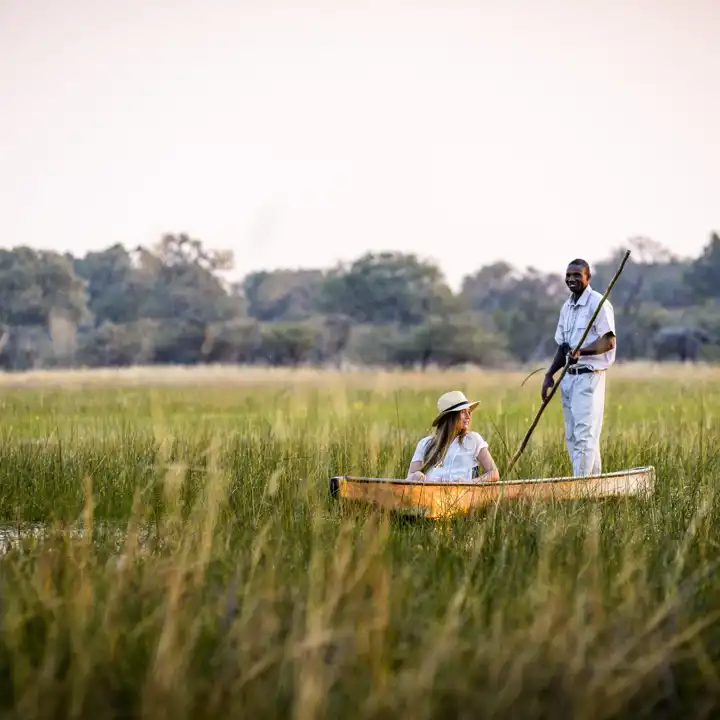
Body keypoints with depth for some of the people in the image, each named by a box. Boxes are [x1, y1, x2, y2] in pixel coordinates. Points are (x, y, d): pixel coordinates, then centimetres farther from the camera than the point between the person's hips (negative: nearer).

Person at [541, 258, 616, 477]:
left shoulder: (598, 303, -9)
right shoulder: (566, 307, 17)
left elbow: (608, 342, -16)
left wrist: (582, 351, -29)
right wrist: (549, 375, 15)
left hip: (589, 376, -9)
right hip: (568, 377, 9)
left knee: (584, 434, -12)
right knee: (572, 436, 9)